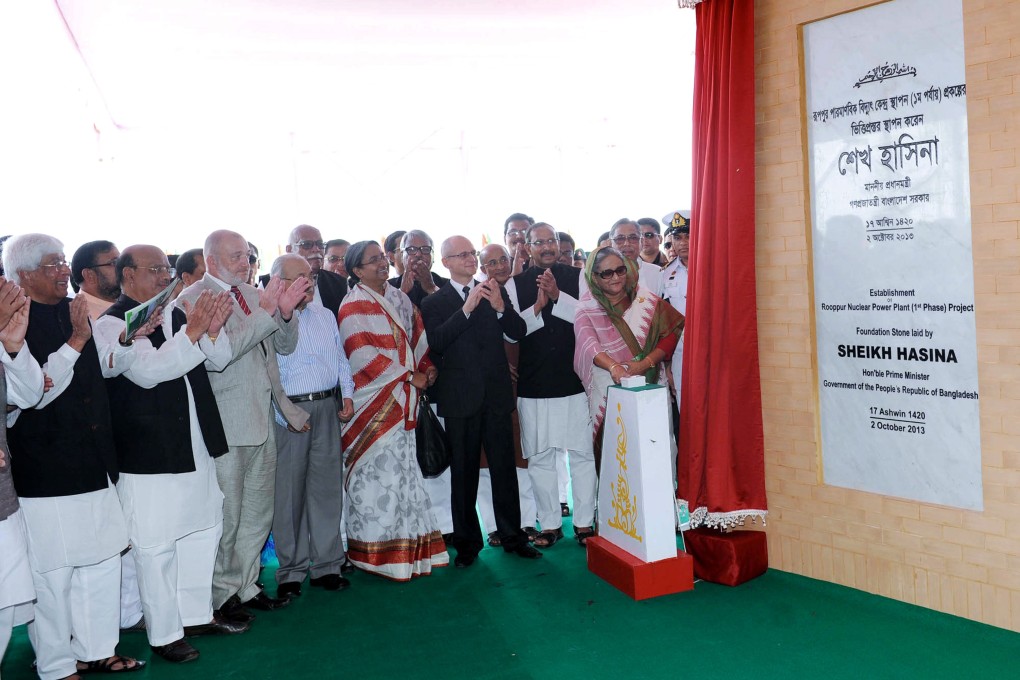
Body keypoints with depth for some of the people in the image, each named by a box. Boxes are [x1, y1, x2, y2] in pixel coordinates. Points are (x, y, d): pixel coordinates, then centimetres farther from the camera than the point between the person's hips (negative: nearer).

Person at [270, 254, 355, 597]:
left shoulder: (325, 316, 13)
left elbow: (341, 359, 18)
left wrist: (347, 394, 5)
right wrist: (285, 415, -14)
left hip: (328, 407, 5)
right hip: (289, 412, -5)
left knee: (328, 487, 8)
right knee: (289, 492, 2)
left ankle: (327, 565, 19)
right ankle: (291, 571, 16)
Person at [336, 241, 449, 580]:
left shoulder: (399, 298, 14)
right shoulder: (353, 307, -7)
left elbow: (417, 337, 19)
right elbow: (364, 356, -14)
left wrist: (426, 368, 1)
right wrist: (409, 376, -11)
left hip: (403, 404, 7)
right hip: (374, 405, -6)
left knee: (403, 472, 10)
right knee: (378, 475, -4)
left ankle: (409, 548, 20)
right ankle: (378, 554, 7)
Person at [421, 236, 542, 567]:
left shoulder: (495, 291, 9)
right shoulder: (435, 302, 0)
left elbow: (519, 332, 3)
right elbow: (435, 343, -15)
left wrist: (500, 307, -14)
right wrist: (466, 309, -21)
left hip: (496, 394, 2)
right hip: (460, 399, -2)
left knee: (504, 467, 7)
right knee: (463, 472, 6)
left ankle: (512, 535, 20)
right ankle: (467, 541, 18)